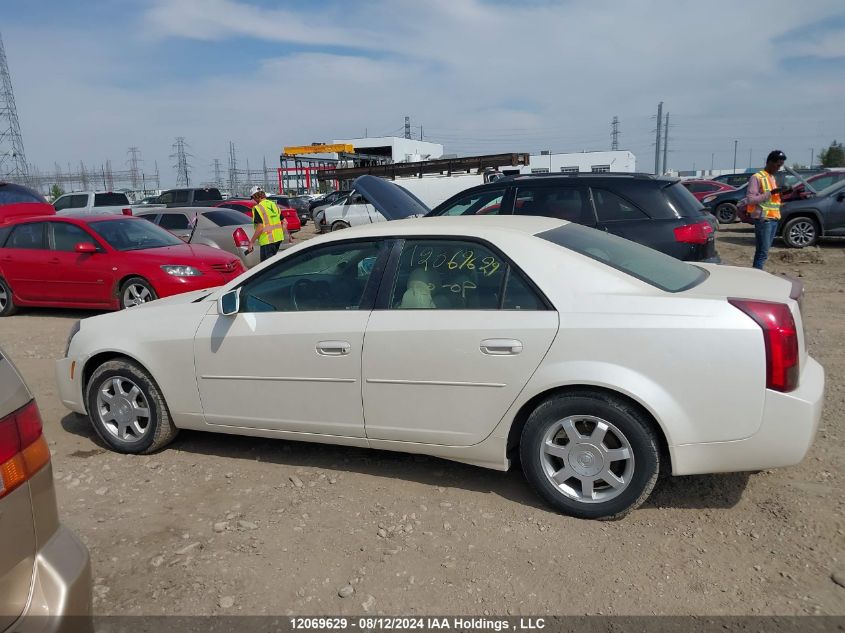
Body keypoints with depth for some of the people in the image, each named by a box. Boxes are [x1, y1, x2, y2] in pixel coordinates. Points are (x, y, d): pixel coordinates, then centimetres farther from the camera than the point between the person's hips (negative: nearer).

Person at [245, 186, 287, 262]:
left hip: (267, 240, -8)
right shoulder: (274, 205, 11)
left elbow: (260, 228, -19)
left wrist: (251, 242, -12)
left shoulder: (258, 208, -12)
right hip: (278, 238, 8)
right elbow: (284, 222, 12)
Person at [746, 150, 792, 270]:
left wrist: (783, 193, 6)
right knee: (762, 252, -12)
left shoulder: (773, 178, 19)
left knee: (764, 251, 9)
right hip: (763, 219, -9)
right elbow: (750, 199, -18)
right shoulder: (757, 177, -9)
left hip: (774, 219, 9)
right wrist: (771, 192, -21)